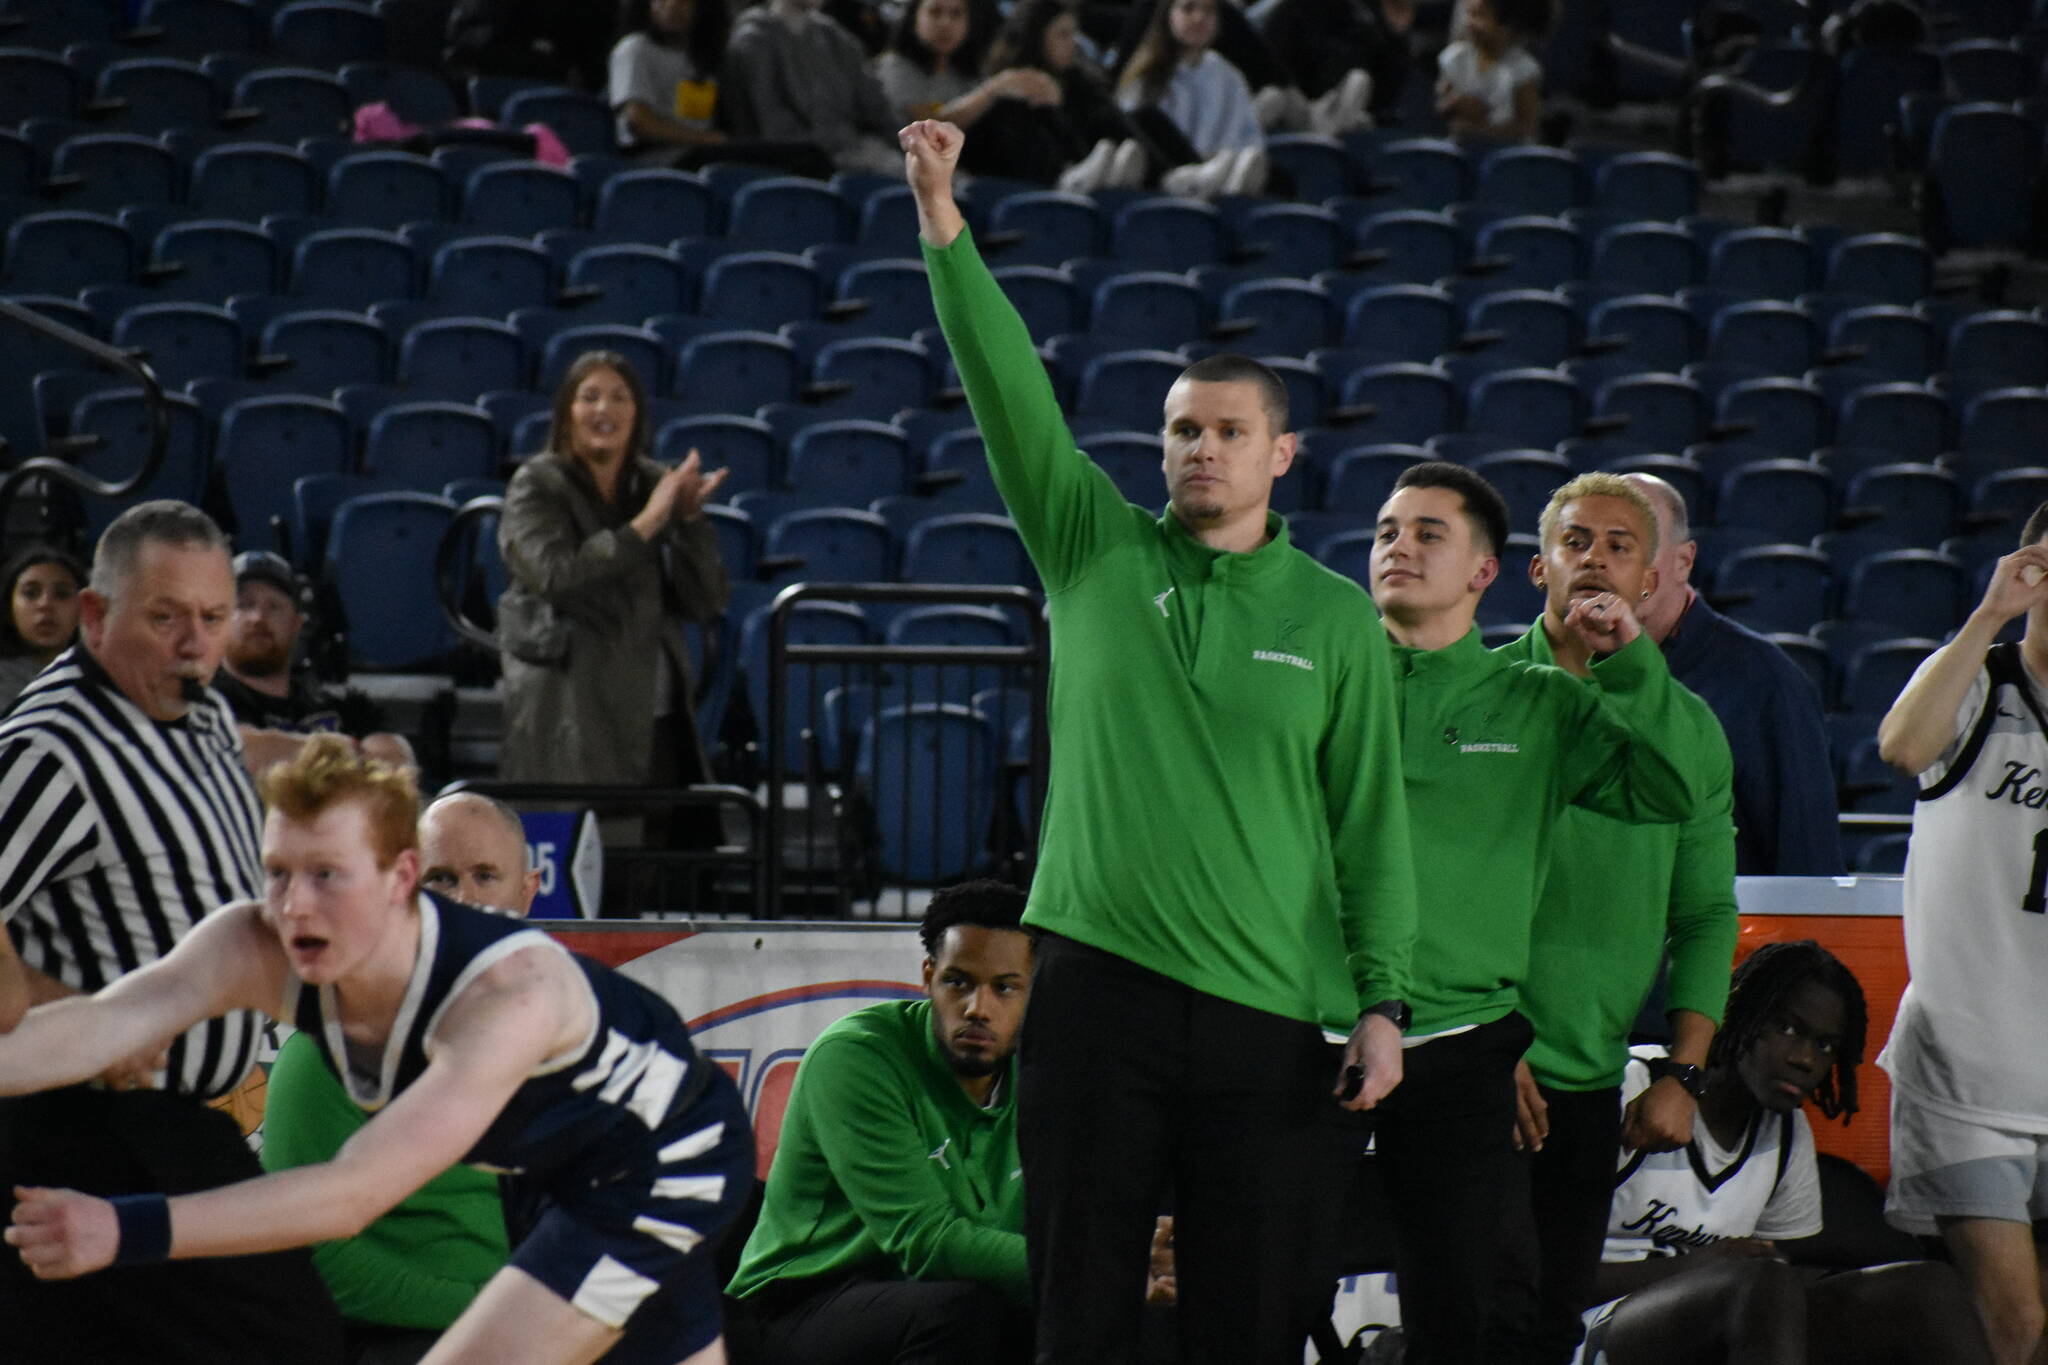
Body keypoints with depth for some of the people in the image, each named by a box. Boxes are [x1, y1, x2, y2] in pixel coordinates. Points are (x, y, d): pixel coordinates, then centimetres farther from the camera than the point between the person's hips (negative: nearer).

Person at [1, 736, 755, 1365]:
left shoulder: (511, 994, -41)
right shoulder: (256, 950, -23)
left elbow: (357, 1194, -49)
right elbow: (99, 1025, -39)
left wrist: (128, 1230, -58)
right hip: (551, 1171, 7)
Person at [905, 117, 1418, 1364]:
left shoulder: (1336, 616, 7)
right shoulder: (1099, 552, 8)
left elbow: (1373, 822, 5)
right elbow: (1012, 393, -3)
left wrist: (1382, 999, -3)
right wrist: (944, 226, -13)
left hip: (1273, 1013, 0)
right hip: (1100, 983, 0)